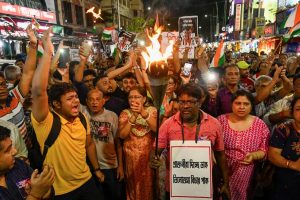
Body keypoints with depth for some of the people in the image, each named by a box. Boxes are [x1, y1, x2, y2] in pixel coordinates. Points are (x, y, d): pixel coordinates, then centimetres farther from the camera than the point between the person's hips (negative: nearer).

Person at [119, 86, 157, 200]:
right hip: (132, 156, 0)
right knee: (134, 185, 11)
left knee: (149, 184, 9)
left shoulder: (152, 110, -1)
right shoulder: (125, 113, -1)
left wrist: (144, 113, -27)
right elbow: (122, 135, -14)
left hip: (149, 154, 0)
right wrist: (134, 116, -23)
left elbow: (157, 129, -17)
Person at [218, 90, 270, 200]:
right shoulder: (221, 120, 2)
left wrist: (253, 155, -13)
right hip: (221, 165, -1)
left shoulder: (260, 124, 3)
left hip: (245, 166, 2)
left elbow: (263, 150, 5)